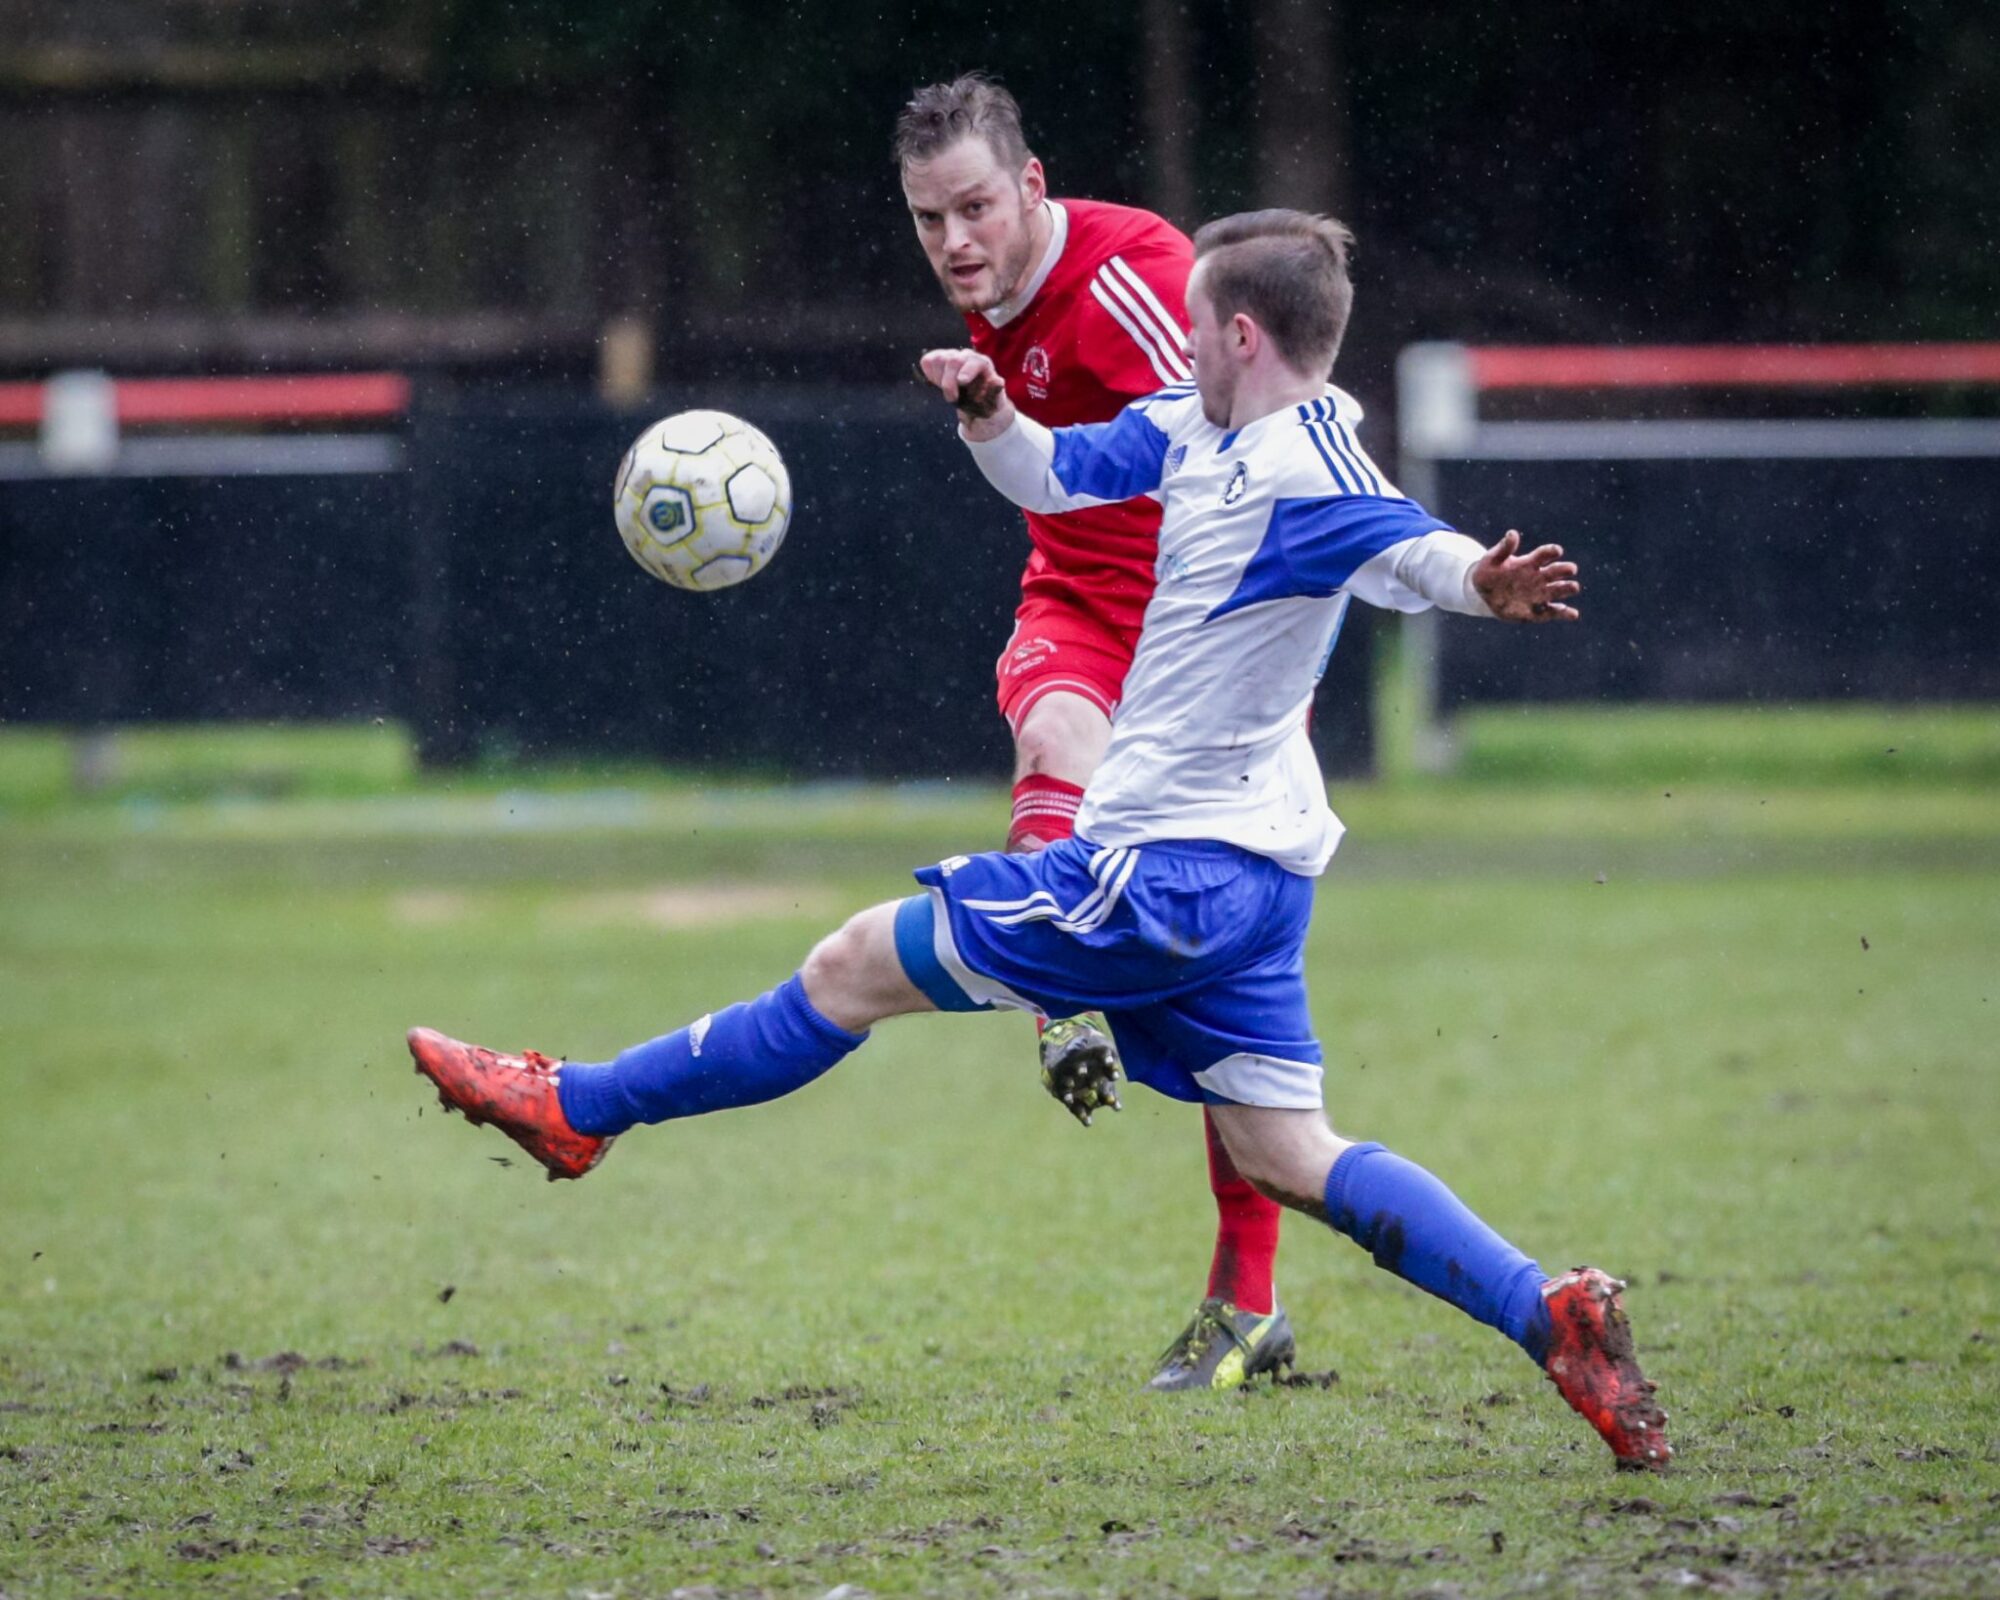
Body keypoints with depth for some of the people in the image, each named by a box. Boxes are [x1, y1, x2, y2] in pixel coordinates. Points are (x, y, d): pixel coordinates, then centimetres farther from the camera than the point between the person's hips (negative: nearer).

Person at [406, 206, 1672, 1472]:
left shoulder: (1304, 472, -21)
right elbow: (1057, 475, 19)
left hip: (1171, 871, -9)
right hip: (1248, 867, 9)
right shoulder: (1196, 428, 8)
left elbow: (1411, 551, -38)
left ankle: (577, 1109, 16)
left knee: (858, 966, 4)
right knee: (1286, 1155, 8)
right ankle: (1553, 1316, -2)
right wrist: (986, 412, -2)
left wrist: (1482, 585, -61)